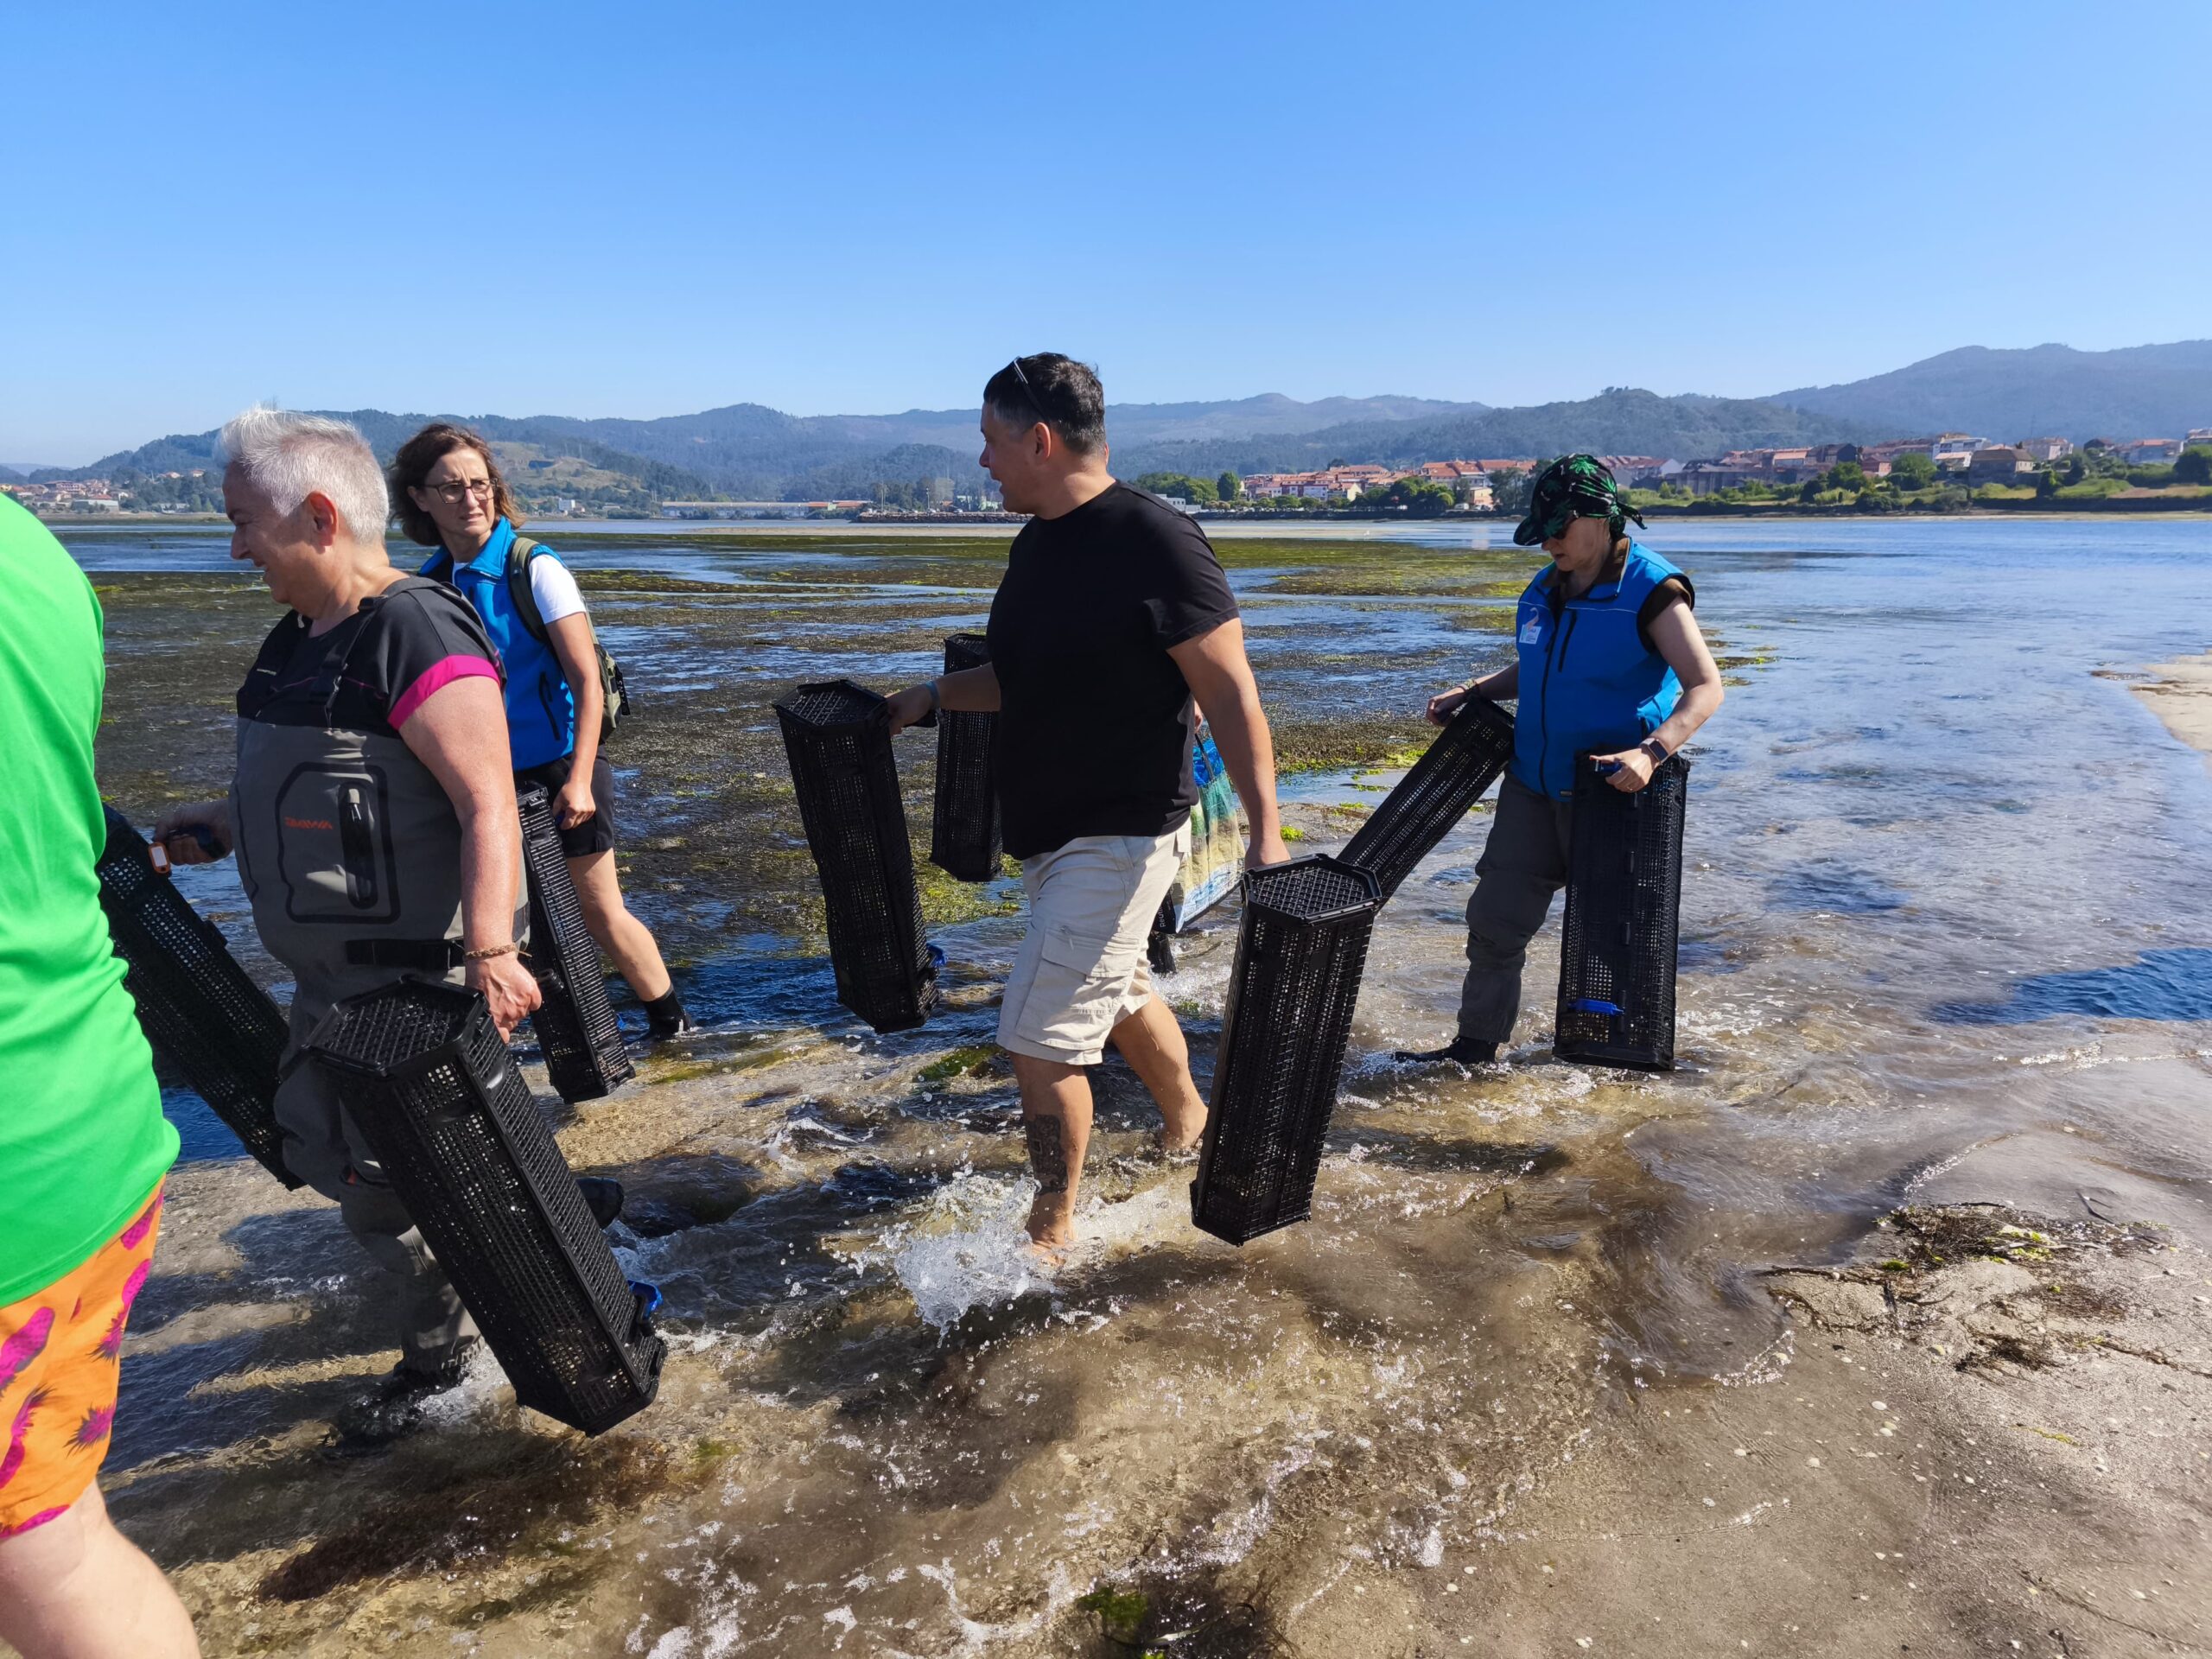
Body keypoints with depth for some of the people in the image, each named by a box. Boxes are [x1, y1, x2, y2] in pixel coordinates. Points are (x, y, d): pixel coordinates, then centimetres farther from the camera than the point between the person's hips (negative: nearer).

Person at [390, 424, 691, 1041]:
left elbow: (587, 682, -15)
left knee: (600, 910, 1)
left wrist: (579, 781, -22)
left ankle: (670, 1021, 18)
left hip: (557, 771, -5)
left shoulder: (535, 567, -12)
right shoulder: (432, 580, 5)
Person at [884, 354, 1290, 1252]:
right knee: (1119, 990, 25)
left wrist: (1266, 832, -23)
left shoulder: (1154, 540, -19)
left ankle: (1051, 1228, 14)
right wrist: (934, 694, 9)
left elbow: (1231, 694, -19)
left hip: (1121, 836, -9)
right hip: (1049, 831, 9)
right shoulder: (1035, 543, 7)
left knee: (1040, 1039, -5)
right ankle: (1186, 1121, 49)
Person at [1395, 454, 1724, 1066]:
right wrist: (1472, 692, 8)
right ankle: (1477, 1043, 14)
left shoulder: (1652, 590, -14)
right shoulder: (1546, 589, 9)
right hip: (1533, 784, 7)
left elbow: (1705, 687, -18)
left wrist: (1650, 751, -33)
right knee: (1496, 916, 4)